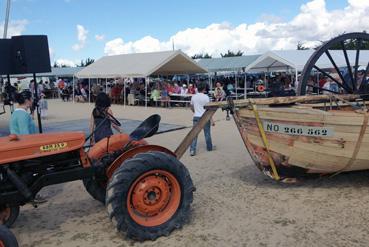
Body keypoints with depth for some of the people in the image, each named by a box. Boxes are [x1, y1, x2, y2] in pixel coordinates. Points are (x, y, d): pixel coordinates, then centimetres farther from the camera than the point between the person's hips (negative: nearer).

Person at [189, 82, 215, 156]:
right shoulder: (206, 97, -9)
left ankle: (192, 150, -8)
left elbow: (192, 108, 15)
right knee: (207, 133, 14)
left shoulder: (193, 97, 3)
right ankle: (209, 147, 30)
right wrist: (212, 120, -7)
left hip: (196, 117, 3)